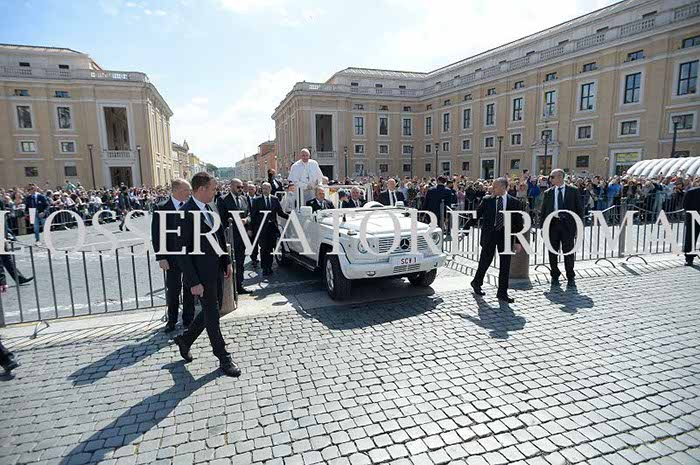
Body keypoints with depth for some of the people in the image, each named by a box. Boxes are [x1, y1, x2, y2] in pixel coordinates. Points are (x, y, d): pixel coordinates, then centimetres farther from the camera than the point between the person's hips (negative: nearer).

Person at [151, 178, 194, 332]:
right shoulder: (161, 208, -8)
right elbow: (156, 235, -7)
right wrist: (161, 257, -11)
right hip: (173, 257, -2)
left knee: (189, 289, 12)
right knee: (173, 290, 10)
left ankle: (188, 319, 29)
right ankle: (172, 320, 29)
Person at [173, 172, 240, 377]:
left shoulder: (209, 208, 6)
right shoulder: (185, 214, -19)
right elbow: (182, 252, -18)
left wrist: (227, 262, 12)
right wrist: (193, 282, -18)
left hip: (216, 269, 8)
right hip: (202, 273, -8)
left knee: (213, 310, 19)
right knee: (211, 314, 5)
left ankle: (185, 339, 40)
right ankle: (223, 358, 20)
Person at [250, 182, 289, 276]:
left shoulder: (275, 199, 8)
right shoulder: (257, 200, 2)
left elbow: (280, 212, 9)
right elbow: (253, 215, 1)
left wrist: (290, 216, -5)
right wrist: (252, 228, -4)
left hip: (272, 227, 2)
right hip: (262, 227, -2)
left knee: (270, 248, 7)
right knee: (264, 248, 1)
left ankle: (269, 267, 16)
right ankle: (264, 268, 9)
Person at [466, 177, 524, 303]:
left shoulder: (514, 202, 1)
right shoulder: (487, 200, 0)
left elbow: (519, 223, 2)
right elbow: (476, 216, 4)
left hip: (506, 236, 1)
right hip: (489, 234, -1)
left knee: (505, 265, 4)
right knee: (485, 261, 8)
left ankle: (502, 293, 15)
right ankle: (477, 282, 33)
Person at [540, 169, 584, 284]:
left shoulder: (573, 191, 3)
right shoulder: (548, 193, 7)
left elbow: (579, 208, 3)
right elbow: (543, 211, 9)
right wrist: (542, 227, 2)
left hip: (568, 224, -2)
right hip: (552, 224, 2)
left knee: (568, 251, 3)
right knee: (553, 252, 7)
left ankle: (570, 277, 17)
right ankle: (555, 275, 20)